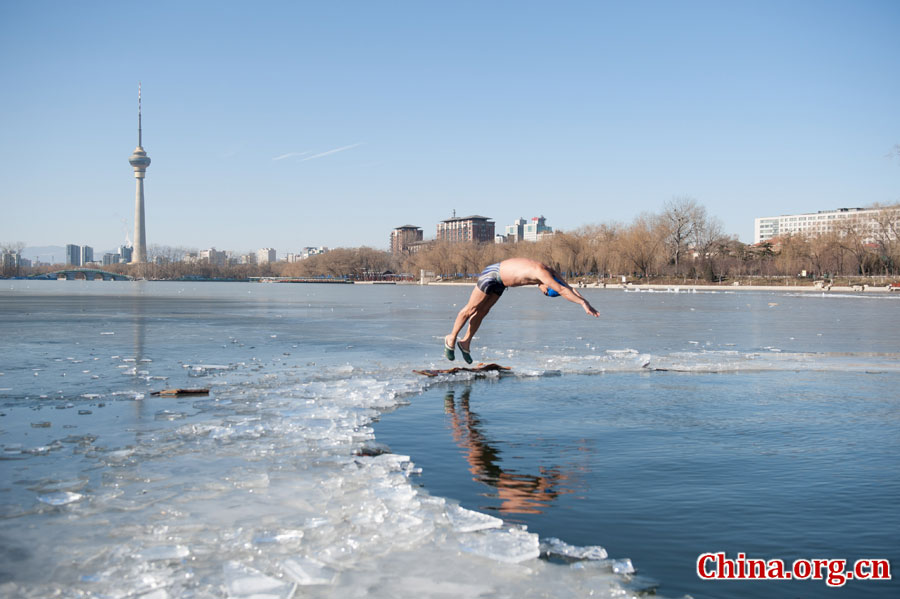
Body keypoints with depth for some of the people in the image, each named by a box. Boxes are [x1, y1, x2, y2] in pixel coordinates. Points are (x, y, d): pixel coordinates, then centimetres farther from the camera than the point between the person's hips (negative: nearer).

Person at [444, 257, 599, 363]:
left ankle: (465, 342, 25)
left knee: (482, 312, 14)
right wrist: (583, 303, -47)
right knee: (471, 309, 5)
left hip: (500, 281, 8)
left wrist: (585, 302, -12)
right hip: (492, 274, -8)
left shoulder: (552, 273, -9)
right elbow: (561, 290, -45)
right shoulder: (541, 272, -36)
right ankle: (451, 339, 19)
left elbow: (569, 288, -4)